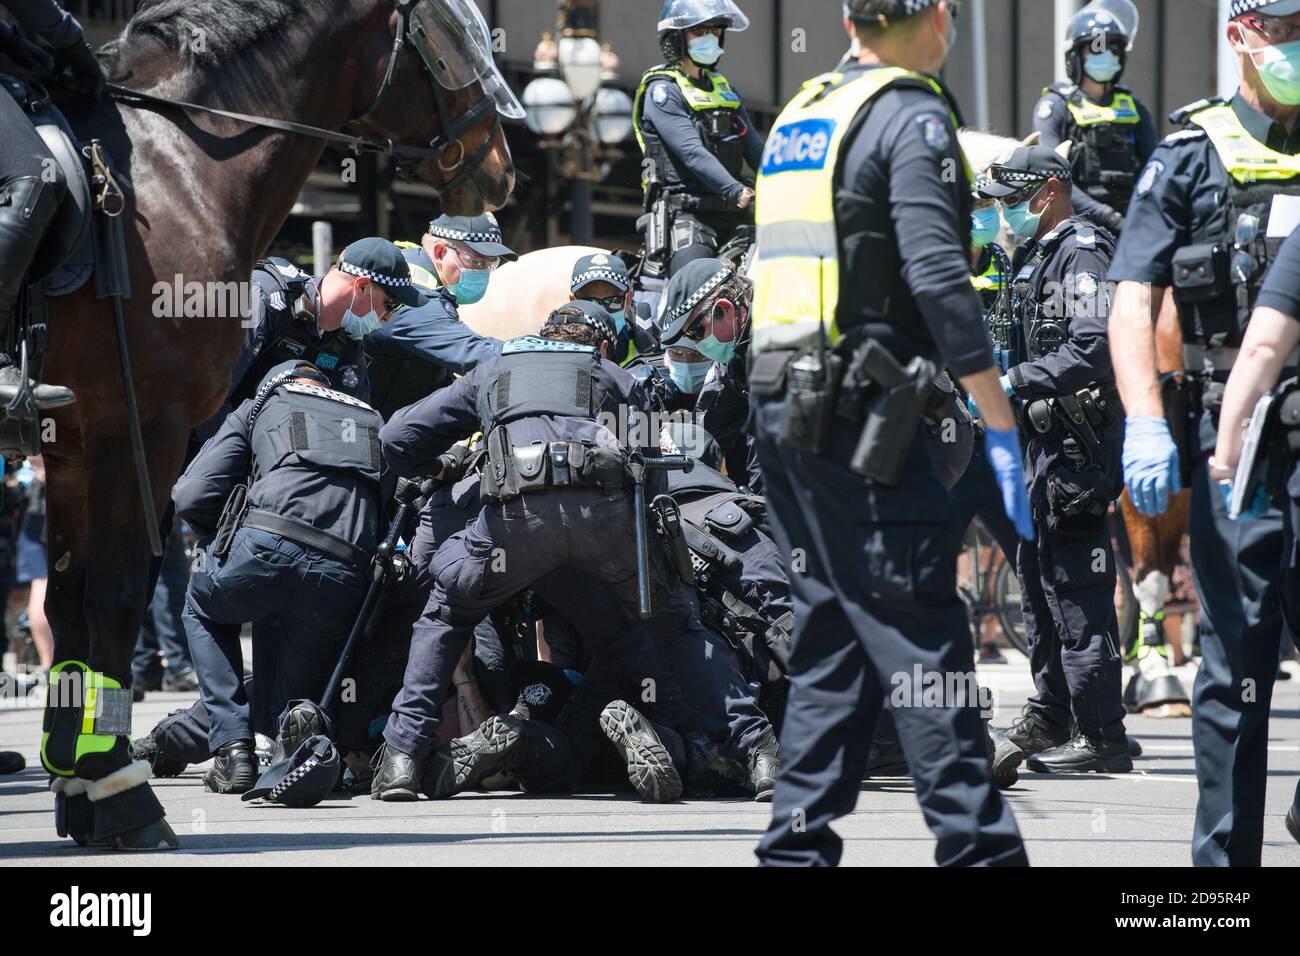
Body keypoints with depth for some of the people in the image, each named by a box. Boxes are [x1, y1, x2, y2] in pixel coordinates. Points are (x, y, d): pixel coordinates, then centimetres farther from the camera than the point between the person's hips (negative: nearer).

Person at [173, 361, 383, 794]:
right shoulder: (373, 421, 34)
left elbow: (191, 496, 16)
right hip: (343, 576, 3)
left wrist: (225, 533, 33)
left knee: (202, 608, 32)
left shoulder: (261, 406, 23)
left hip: (270, 548, -3)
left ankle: (232, 747, 16)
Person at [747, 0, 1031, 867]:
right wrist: (1001, 426, -16)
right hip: (860, 417, -8)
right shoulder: (911, 118, -8)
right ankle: (978, 844, -11)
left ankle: (798, 844, 10)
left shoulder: (800, 115, 18)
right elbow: (939, 277, -17)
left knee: (832, 643, 12)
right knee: (923, 641, -9)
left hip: (781, 403, 8)